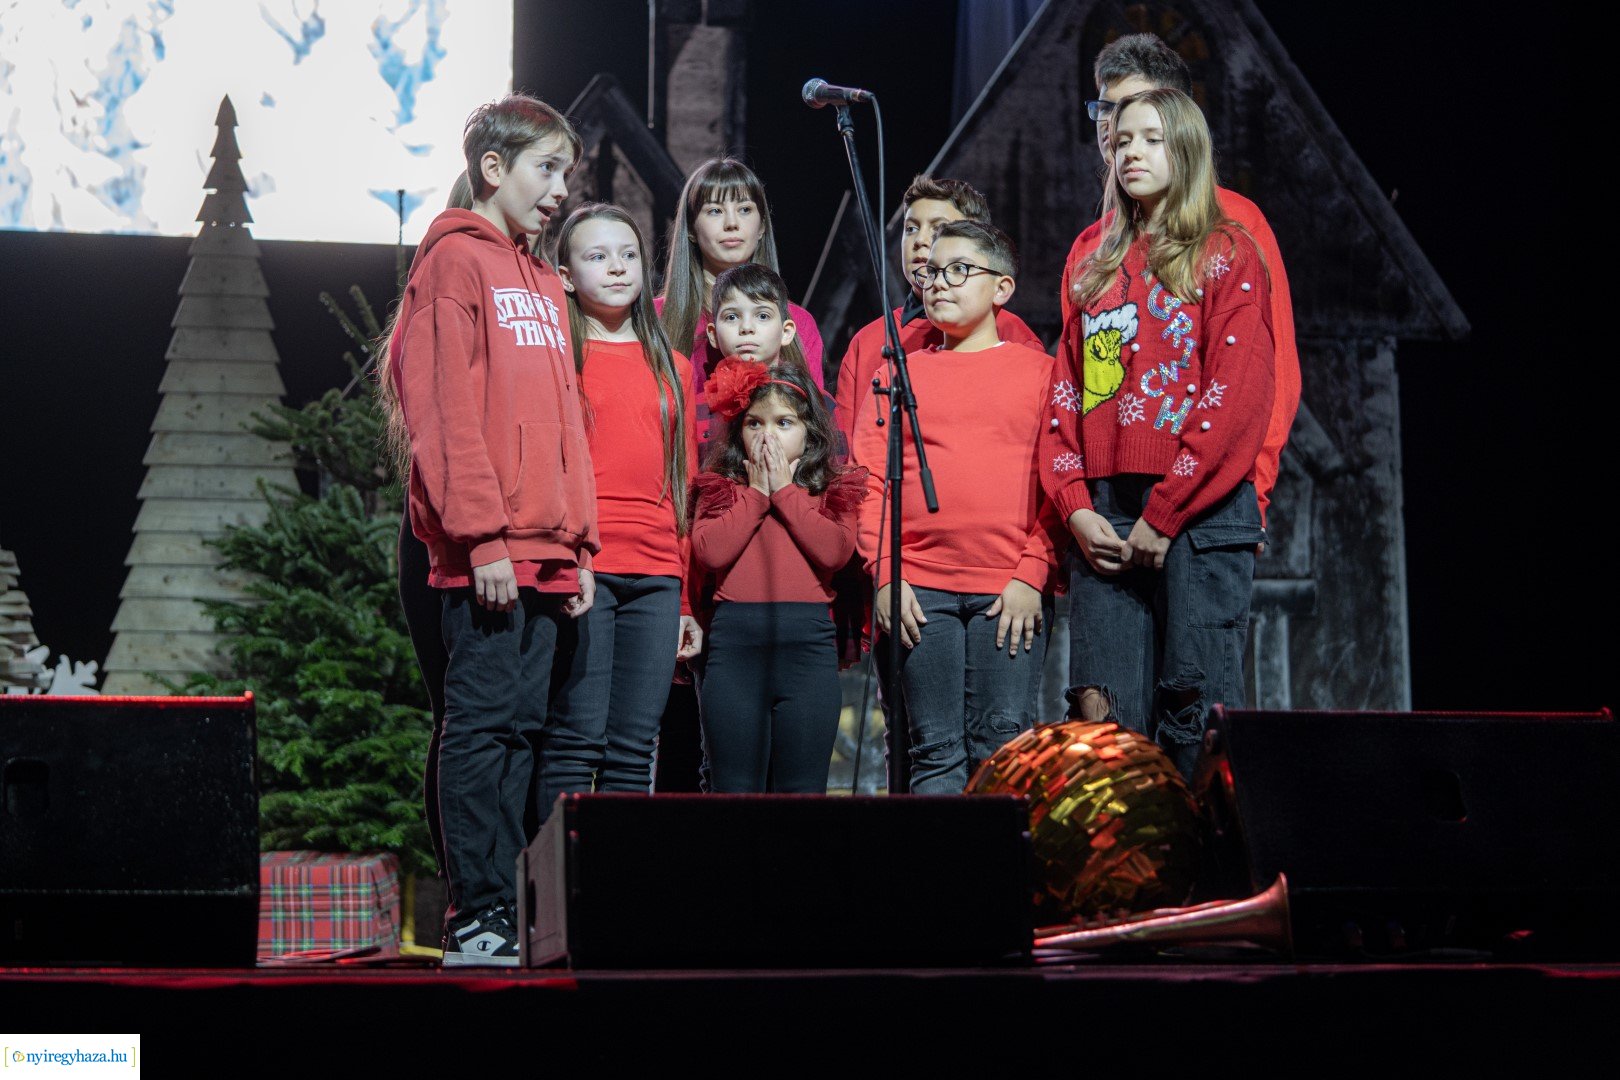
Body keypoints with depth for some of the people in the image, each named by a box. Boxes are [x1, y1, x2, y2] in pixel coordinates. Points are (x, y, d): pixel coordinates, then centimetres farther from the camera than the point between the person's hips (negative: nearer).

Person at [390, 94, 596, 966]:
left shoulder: (540, 282, 22)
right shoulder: (456, 260, -4)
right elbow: (446, 410, -12)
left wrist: (578, 546, 15)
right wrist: (483, 535, -18)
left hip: (543, 551, 8)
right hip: (485, 554, -8)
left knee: (522, 728, 7)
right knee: (483, 721, -7)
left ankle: (505, 912, 11)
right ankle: (473, 918, -4)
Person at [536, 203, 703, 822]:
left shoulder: (671, 368, 19)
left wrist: (688, 601, 16)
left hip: (656, 577, 5)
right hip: (580, 571, -4)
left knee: (634, 751, 3)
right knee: (575, 742, -9)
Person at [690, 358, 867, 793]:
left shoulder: (833, 489, 12)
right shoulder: (723, 487, 13)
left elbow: (834, 551, -7)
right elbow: (709, 551, -5)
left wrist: (785, 491, -1)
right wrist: (756, 493, 1)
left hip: (807, 637, 0)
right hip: (735, 637, 0)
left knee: (803, 789, 1)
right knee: (735, 788, 1)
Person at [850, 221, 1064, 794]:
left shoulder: (1037, 370, 9)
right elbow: (867, 479, 9)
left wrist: (1032, 574, -8)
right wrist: (885, 574, -3)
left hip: (1013, 591, -2)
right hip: (919, 590, 2)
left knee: (1002, 750, -7)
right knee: (936, 752, 0)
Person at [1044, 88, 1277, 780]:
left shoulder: (1226, 255, 4)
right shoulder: (1097, 270, 21)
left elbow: (1238, 393, -7)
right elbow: (1066, 396, 16)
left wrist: (1165, 514, -12)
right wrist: (1075, 506, 0)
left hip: (1202, 511, -5)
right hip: (1106, 516, 5)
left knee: (1196, 712, -7)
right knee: (1102, 714, -3)